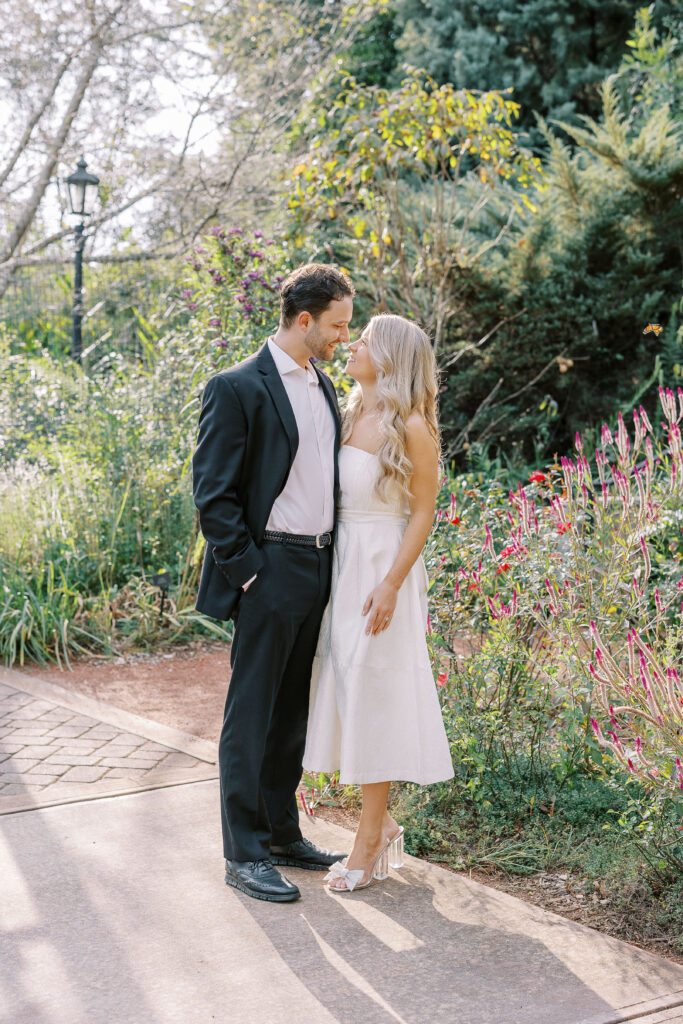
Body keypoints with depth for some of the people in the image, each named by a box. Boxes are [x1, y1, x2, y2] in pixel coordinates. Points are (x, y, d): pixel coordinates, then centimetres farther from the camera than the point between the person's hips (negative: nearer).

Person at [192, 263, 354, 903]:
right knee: (251, 714, 0)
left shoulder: (325, 388, 14)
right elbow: (213, 495, -13)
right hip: (269, 570, -8)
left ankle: (282, 833, 28)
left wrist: (331, 562, 13)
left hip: (318, 568, 8)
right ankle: (244, 854, 9)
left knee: (292, 712, 16)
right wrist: (248, 572, -15)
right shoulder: (238, 388, -10)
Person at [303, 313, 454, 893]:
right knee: (346, 692, 11)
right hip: (340, 563, 7)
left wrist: (390, 584, -17)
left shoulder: (411, 427, -11)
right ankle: (381, 825, 25)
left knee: (374, 695, -1)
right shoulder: (349, 416, 9)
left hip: (383, 568, -7)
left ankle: (370, 842, 11)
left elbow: (423, 513, -10)